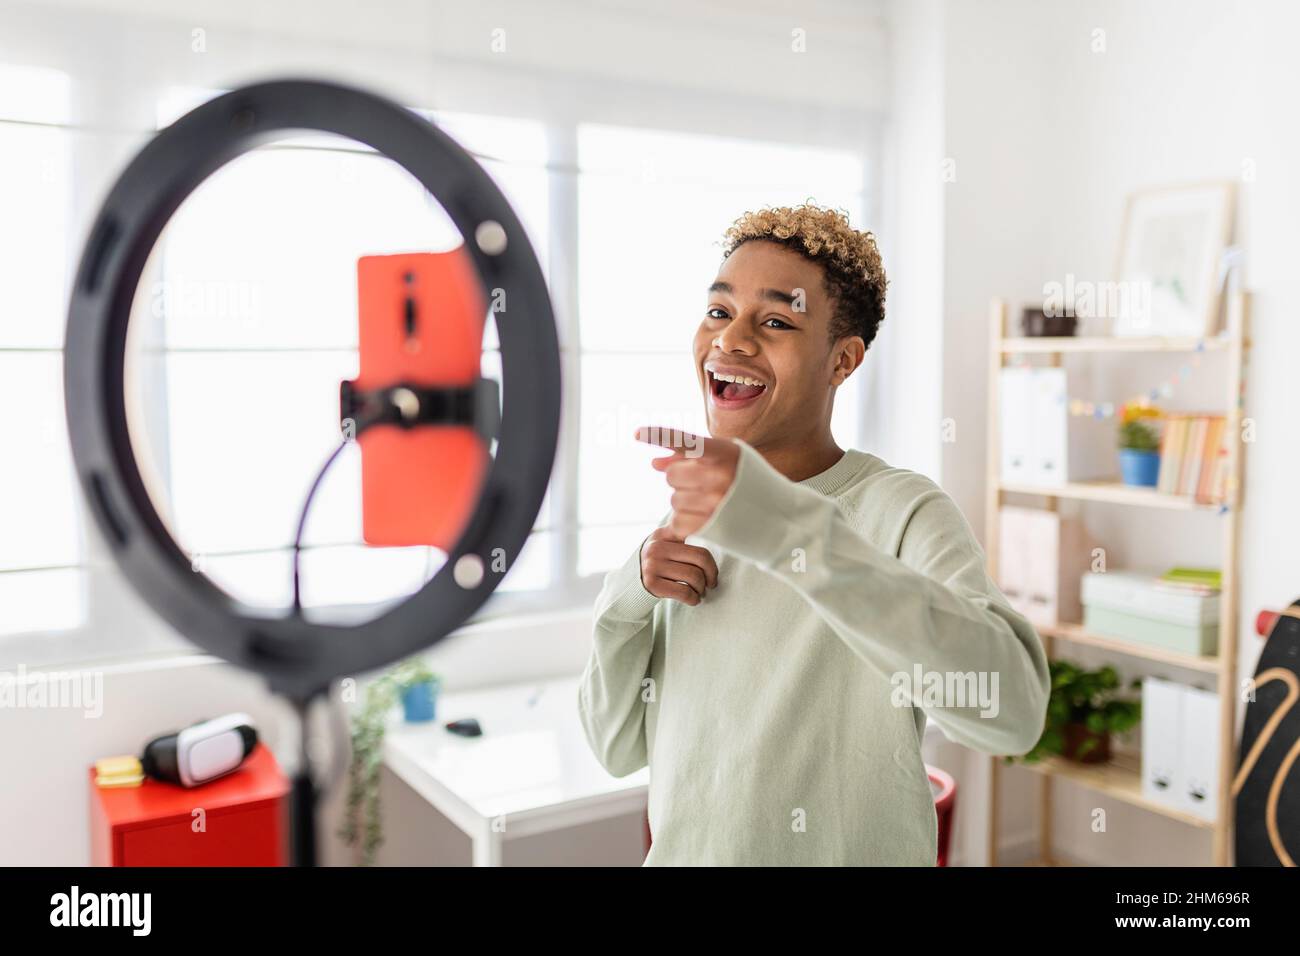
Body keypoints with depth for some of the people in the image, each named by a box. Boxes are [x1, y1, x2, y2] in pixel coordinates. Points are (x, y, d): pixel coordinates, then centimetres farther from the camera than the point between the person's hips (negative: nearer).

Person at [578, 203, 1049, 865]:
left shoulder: (905, 512, -19)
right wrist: (628, 600, -19)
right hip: (681, 851, 5)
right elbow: (619, 751, -2)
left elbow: (1012, 710, -37)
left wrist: (791, 525, -45)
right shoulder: (690, 515, -2)